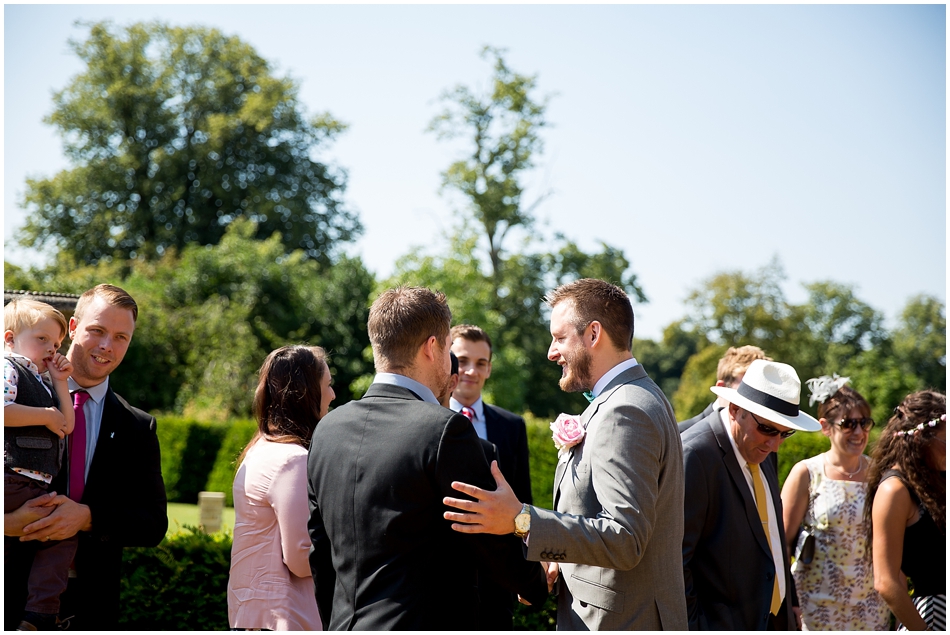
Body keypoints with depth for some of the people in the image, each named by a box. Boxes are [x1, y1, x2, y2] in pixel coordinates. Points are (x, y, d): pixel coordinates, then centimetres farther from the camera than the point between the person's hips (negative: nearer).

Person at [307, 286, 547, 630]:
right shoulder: (445, 429, -14)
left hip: (346, 626, 7)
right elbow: (492, 540, -8)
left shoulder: (327, 429, 6)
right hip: (427, 625, -7)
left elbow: (318, 549, 13)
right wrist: (538, 585, 10)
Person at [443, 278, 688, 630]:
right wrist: (563, 563, 9)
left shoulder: (625, 413, -20)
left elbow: (625, 539, -27)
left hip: (619, 622, -10)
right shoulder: (638, 398, 14)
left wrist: (521, 520, -31)